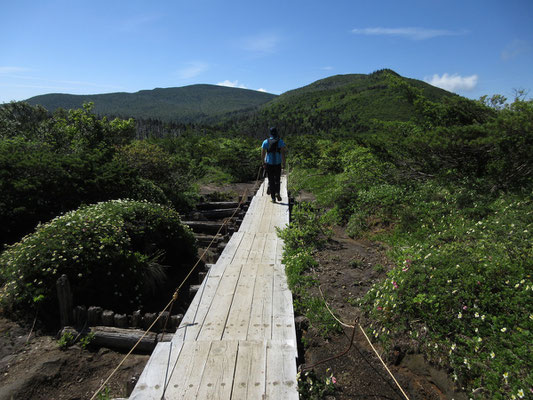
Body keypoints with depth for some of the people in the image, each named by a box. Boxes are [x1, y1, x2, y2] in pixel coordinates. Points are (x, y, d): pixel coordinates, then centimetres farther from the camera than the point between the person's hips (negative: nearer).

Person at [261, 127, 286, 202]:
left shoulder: (266, 142, 0)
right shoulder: (280, 141, -2)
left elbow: (262, 154, 1)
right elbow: (283, 153, -10)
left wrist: (263, 163, 12)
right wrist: (283, 163, -7)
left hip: (269, 164, 0)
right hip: (278, 164, 0)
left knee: (271, 180, 8)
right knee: (277, 180, 16)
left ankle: (273, 198, 7)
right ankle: (277, 192, -7)